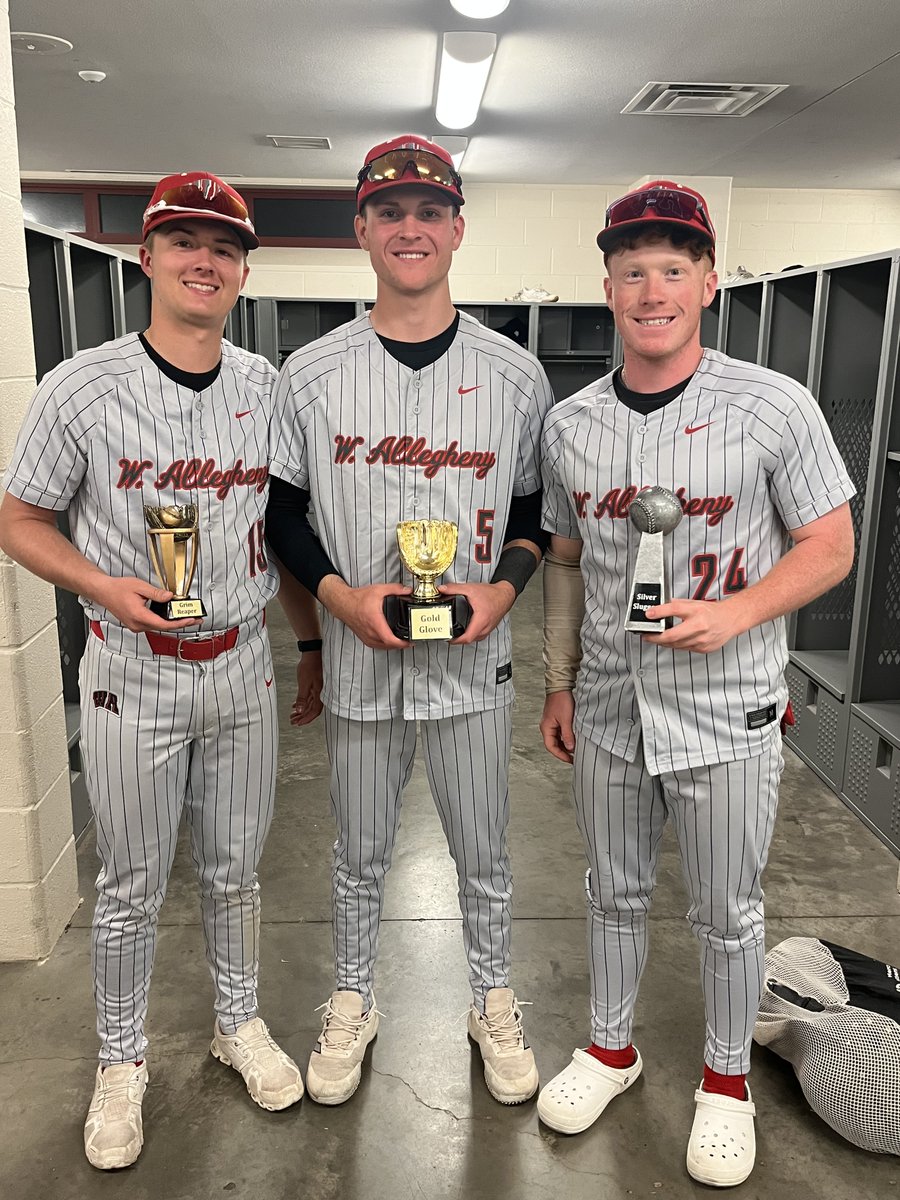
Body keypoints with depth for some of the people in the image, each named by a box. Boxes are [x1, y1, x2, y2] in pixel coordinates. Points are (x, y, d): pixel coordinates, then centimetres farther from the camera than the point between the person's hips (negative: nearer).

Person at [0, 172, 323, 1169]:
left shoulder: (267, 390, 1)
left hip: (243, 671, 3)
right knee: (132, 887, 12)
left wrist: (314, 647, 11)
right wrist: (106, 587, -20)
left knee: (235, 870, 18)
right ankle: (121, 1061, 35)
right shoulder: (82, 387, -9)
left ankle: (238, 1021, 42)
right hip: (131, 680, -2)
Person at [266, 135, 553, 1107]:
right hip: (356, 658, 0)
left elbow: (540, 508, 5)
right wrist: (342, 597, -13)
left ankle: (492, 1002, 40)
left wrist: (500, 589, -13)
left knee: (483, 854, 15)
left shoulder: (515, 373, -1)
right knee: (360, 852, 17)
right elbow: (280, 509, 2)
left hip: (473, 657, 0)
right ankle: (352, 1002, 41)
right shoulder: (309, 373, -2)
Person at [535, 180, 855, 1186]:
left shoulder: (775, 408, -10)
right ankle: (610, 1047, 44)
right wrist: (558, 684, 9)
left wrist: (737, 612, -21)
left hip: (727, 718, -3)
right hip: (608, 714, 4)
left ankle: (727, 1078, 39)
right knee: (614, 894, 20)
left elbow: (830, 547, -5)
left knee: (726, 914, 14)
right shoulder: (569, 423, 1)